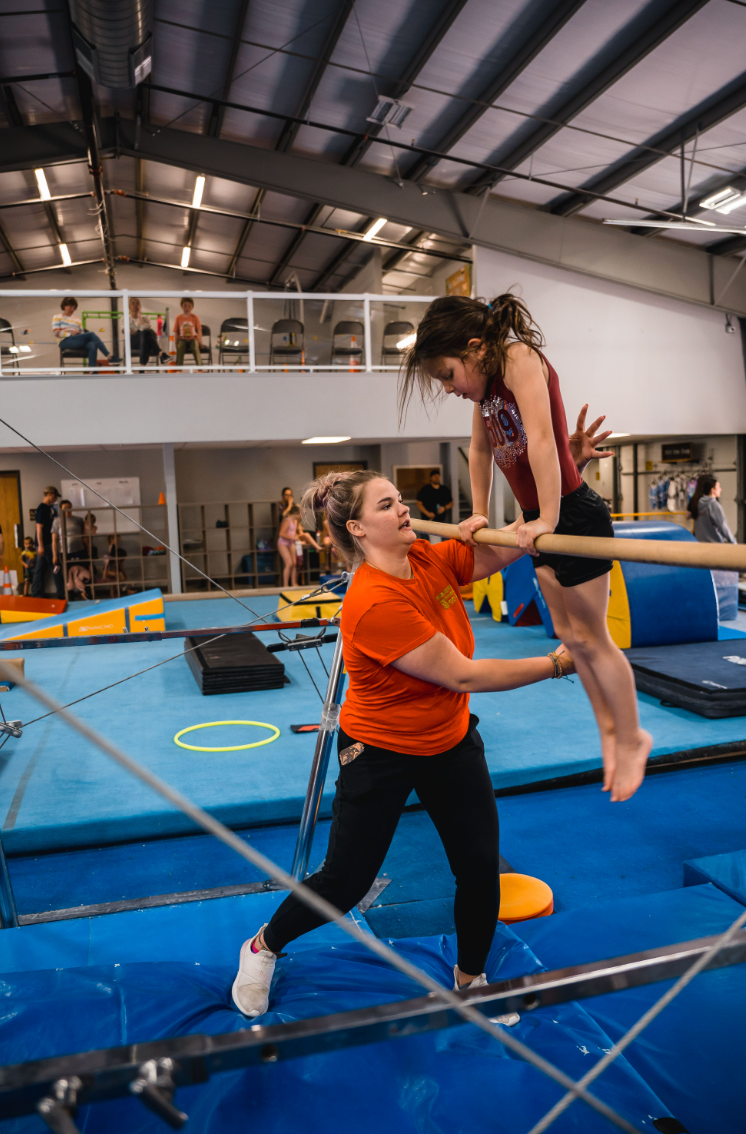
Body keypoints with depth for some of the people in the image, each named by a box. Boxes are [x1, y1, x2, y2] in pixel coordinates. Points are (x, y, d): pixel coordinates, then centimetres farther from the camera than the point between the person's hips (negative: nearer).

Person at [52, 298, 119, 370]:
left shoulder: (77, 320, 28)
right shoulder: (57, 317, 16)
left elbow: (82, 334, 19)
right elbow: (55, 332, 0)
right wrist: (70, 334, -13)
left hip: (79, 343, 4)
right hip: (66, 342, -4)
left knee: (93, 345, -33)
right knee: (91, 334, -26)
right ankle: (110, 357, -32)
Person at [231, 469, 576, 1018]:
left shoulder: (431, 558, -9)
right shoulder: (374, 603, -32)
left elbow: (504, 549, -11)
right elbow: (463, 675, -29)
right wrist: (556, 663, -22)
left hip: (451, 741, 7)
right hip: (381, 753, -6)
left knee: (482, 866, 8)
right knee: (344, 883, 7)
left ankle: (470, 979, 35)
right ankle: (263, 948, 37)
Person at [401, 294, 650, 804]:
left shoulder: (518, 356, -18)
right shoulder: (486, 379, 8)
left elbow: (541, 437, -28)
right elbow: (480, 448, 17)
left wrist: (548, 518, -30)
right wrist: (479, 515, 19)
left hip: (575, 516, -9)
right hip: (539, 522, 9)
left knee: (593, 637, 3)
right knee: (572, 636, 16)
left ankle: (632, 738, 21)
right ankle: (610, 729, 31)